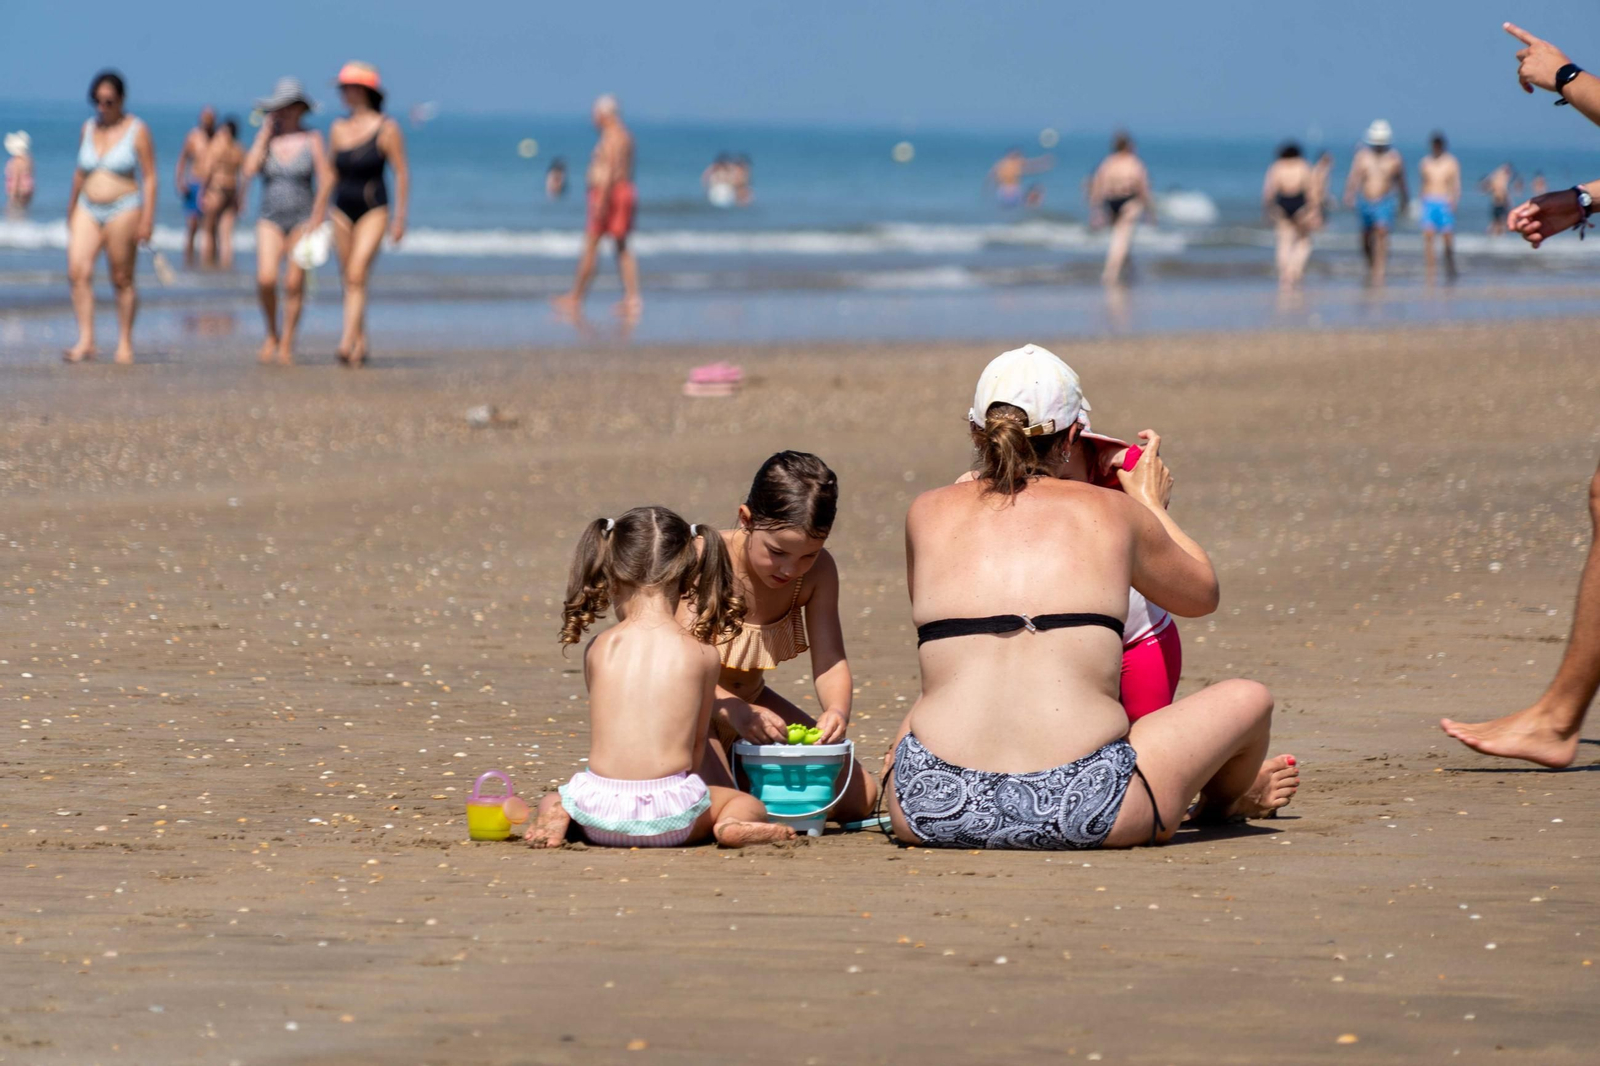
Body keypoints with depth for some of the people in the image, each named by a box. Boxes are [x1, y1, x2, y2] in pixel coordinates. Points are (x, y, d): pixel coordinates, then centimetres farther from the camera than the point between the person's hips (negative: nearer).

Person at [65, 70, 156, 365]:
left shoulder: (137, 131, -3)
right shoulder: (89, 128, 10)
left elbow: (149, 177, -4)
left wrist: (147, 219, -11)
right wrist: (71, 213, 20)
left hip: (122, 209, -4)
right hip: (88, 210, 4)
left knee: (122, 280, 0)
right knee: (78, 271, -13)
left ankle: (125, 343, 10)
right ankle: (85, 341, -15)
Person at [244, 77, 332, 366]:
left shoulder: (311, 139, -1)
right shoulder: (266, 139, 5)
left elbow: (326, 178, -5)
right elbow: (249, 170, -10)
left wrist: (317, 215, -13)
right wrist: (265, 133, -7)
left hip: (302, 220, -1)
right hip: (270, 219, 1)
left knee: (294, 284, -4)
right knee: (265, 279, -15)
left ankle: (286, 344, 8)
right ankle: (271, 334, 7)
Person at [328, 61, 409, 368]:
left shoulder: (386, 128, -7)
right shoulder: (338, 129, 7)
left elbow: (402, 172, -5)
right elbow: (332, 173, 15)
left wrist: (399, 217, -9)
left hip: (373, 210, -5)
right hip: (343, 212, 5)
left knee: (357, 275, -18)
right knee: (350, 281, 7)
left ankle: (346, 342, -26)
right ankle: (361, 343, 17)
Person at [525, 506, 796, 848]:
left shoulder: (598, 650, 2)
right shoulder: (703, 654, 0)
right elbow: (697, 742, 9)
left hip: (601, 809, 1)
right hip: (672, 816, -1)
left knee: (551, 802, 34)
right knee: (749, 803, 26)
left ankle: (557, 820, -3)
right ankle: (732, 825, -9)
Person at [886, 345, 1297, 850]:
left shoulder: (929, 513, 9)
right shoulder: (1113, 513, 8)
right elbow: (1202, 593, 28)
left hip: (936, 812, 2)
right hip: (1083, 810, -2)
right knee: (1247, 699, 23)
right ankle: (1219, 802, 54)